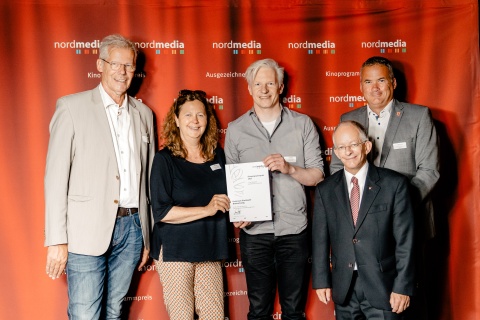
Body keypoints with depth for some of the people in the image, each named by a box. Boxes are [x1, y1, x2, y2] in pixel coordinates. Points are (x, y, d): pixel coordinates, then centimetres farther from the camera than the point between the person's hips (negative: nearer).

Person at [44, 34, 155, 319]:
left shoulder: (144, 114, 12)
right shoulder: (72, 106, -2)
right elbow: (56, 176, -6)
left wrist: (148, 236, 14)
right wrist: (57, 240, -10)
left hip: (132, 227, 4)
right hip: (87, 231, -4)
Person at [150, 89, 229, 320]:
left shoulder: (217, 156, 8)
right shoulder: (165, 159, -6)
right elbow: (161, 212, -15)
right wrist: (206, 210, -20)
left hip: (210, 250, 4)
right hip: (175, 251, -4)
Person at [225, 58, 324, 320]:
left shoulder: (302, 124, 3)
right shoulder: (235, 129, 4)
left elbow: (317, 176, 2)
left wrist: (289, 168, -16)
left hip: (294, 229, 0)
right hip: (254, 231, 1)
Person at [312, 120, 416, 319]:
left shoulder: (394, 184, -4)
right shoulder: (325, 190, 4)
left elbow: (405, 240, -6)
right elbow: (320, 239, 6)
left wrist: (403, 287, -9)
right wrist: (321, 281, 2)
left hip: (383, 287, -2)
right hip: (343, 288, 3)